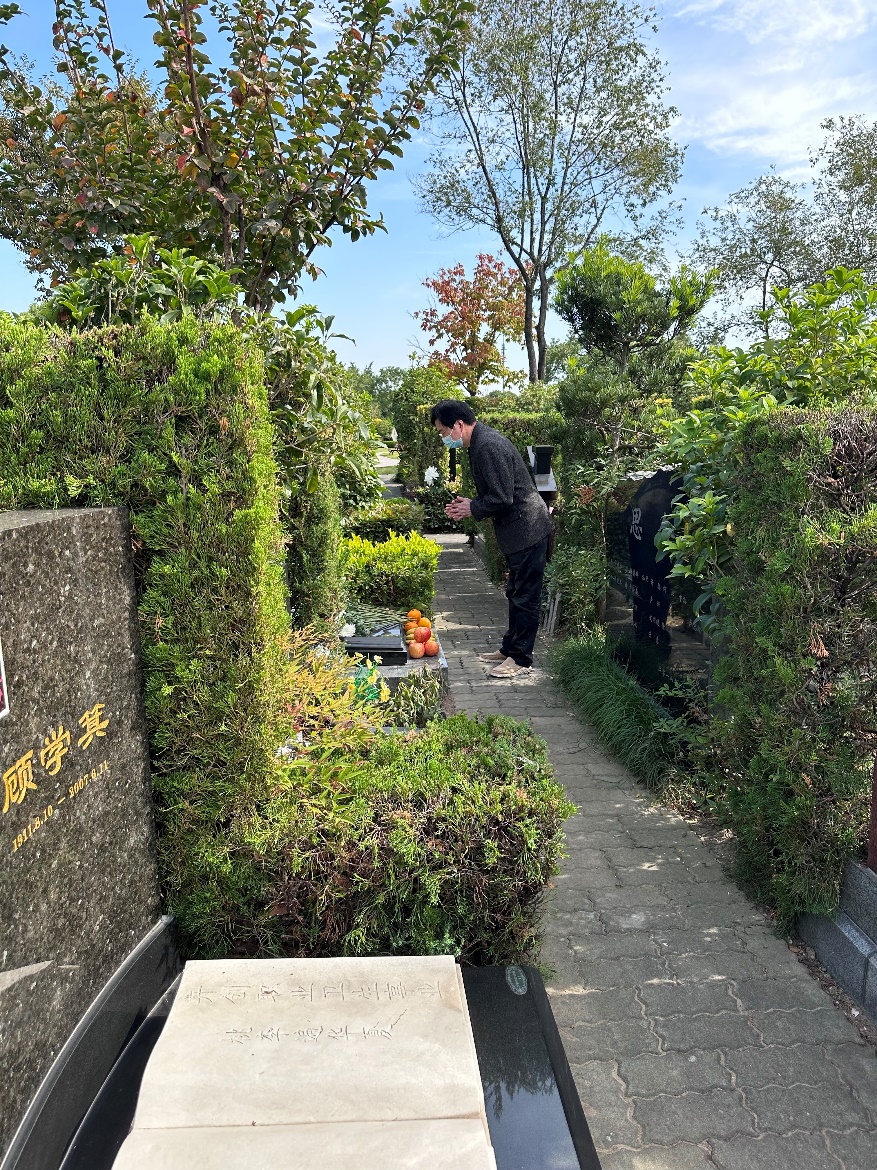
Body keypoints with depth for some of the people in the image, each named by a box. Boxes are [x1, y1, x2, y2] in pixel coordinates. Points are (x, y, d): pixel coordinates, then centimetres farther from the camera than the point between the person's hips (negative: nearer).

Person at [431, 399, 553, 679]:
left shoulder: (489, 446, -21)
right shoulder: (481, 443, 12)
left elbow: (502, 498, -24)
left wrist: (473, 509, -10)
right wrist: (469, 504, 7)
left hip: (526, 530, -11)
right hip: (518, 530, 11)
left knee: (525, 596, -1)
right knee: (516, 593, 18)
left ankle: (520, 659, 7)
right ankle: (510, 648, 30)